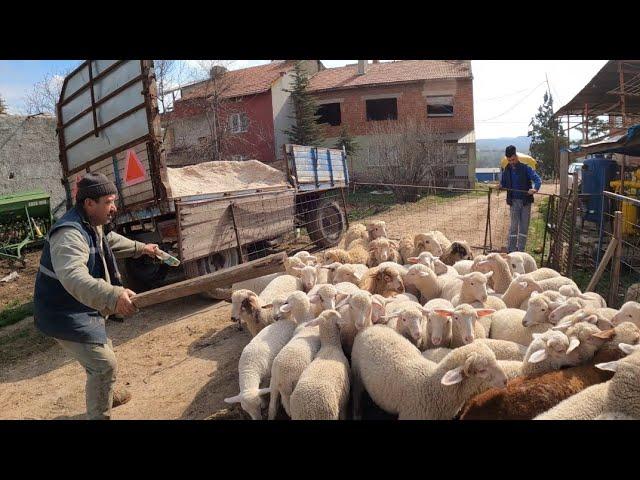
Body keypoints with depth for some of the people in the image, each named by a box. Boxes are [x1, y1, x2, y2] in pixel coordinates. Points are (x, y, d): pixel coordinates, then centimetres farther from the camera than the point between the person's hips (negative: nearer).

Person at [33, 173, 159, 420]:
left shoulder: (92, 224, 2)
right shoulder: (69, 234, -32)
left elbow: (109, 240, 27)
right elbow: (73, 277, -49)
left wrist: (140, 248, 32)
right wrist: (113, 296, -61)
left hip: (81, 309, 11)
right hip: (64, 315, -10)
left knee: (103, 351, 27)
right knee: (105, 364, -8)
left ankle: (107, 395, 51)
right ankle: (98, 415, 11)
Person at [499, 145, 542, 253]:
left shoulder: (526, 168, -6)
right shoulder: (507, 170, 5)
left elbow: (537, 179, -14)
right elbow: (503, 183, 17)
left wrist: (535, 188, -34)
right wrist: (500, 186, -7)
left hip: (526, 201, -1)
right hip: (514, 201, 1)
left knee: (524, 226, 5)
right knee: (513, 226, 1)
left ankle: (521, 250, 12)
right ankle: (511, 250, 5)